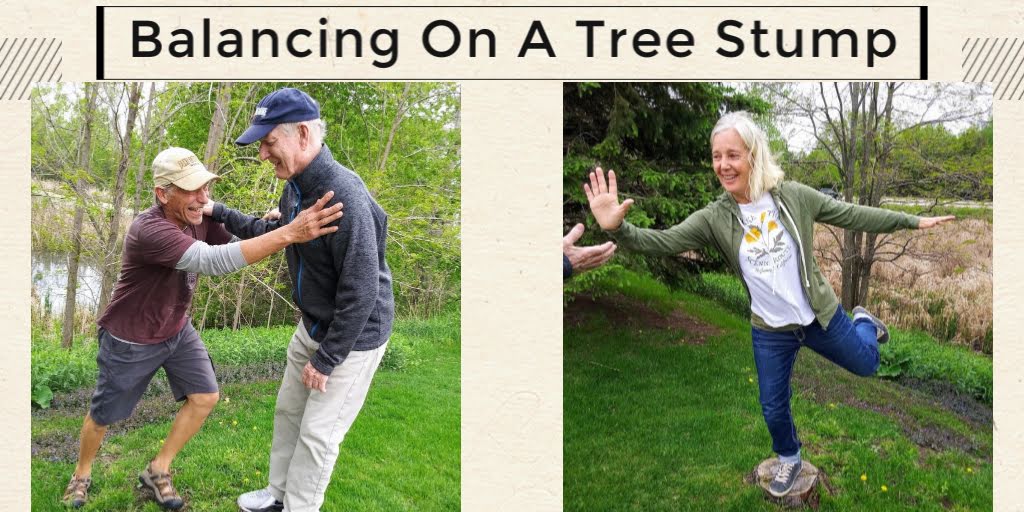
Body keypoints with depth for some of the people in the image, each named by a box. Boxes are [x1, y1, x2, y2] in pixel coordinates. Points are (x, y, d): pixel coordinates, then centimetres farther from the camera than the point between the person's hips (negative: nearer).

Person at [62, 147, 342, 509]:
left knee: (205, 397, 1)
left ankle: (158, 471, 20)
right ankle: (82, 474, 41)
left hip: (177, 330, 7)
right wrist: (289, 234, -58)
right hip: (130, 340, -6)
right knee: (104, 414, 12)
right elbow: (213, 261, -50)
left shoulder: (198, 217, -14)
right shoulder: (150, 230, -38)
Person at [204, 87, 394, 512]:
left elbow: (360, 291, -29)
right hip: (313, 326, 9)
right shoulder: (296, 185, -2)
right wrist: (219, 213, 10)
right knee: (288, 411, 22)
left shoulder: (345, 197, -32)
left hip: (353, 337, -9)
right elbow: (273, 233, 20)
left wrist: (326, 359, -21)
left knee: (317, 434, 4)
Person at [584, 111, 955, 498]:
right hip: (770, 332, 1)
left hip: (821, 316, 0)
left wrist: (912, 221, -4)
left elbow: (852, 215, -7)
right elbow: (662, 241, -25)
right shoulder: (714, 218, -16)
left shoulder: (792, 196, -15)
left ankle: (864, 322, 54)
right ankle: (789, 458, 47)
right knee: (773, 408, 14)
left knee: (867, 365, 19)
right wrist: (617, 228, -44)